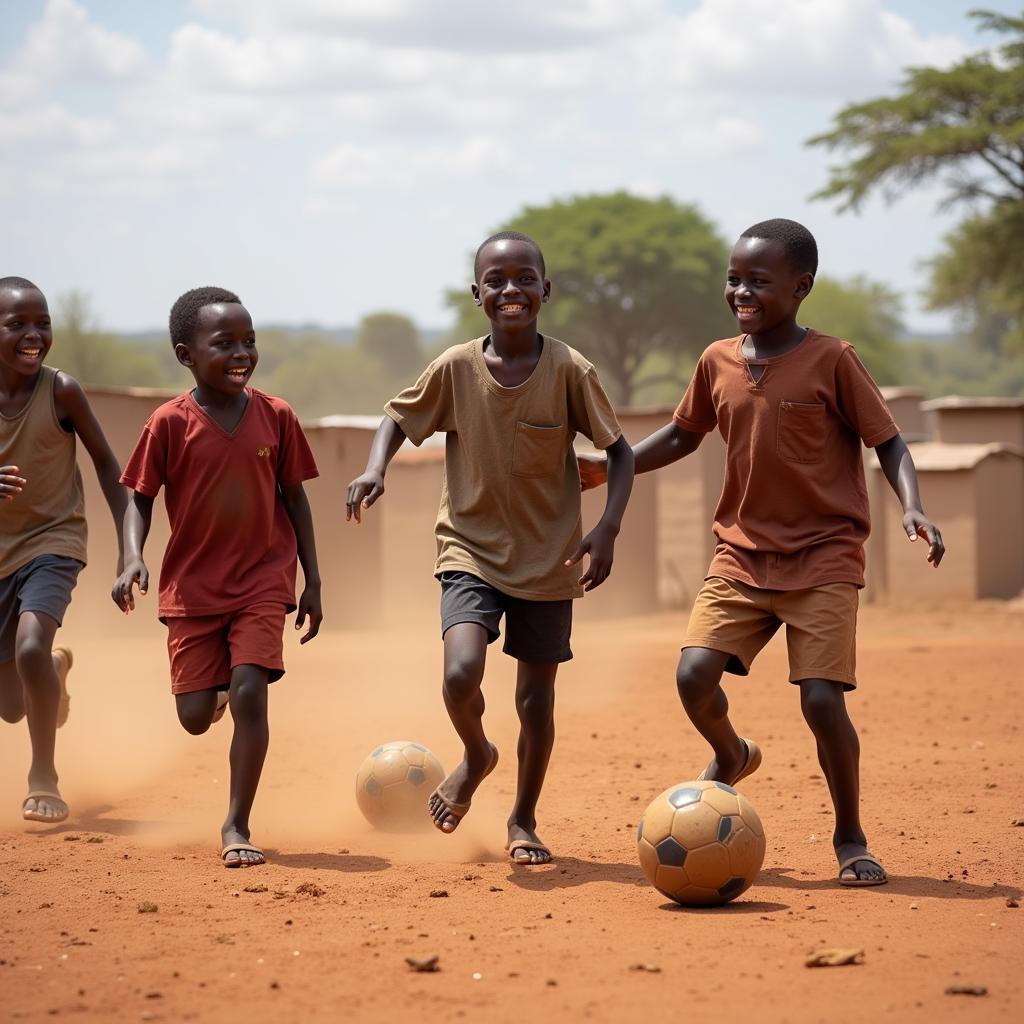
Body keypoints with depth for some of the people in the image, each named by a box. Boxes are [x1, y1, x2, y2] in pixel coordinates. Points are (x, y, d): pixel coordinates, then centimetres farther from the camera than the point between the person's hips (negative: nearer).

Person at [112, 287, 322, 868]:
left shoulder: (275, 416, -3)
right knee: (196, 717, 1)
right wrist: (133, 559, -18)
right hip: (192, 586, 0)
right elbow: (141, 498, 0)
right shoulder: (170, 423, -8)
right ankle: (218, 687, 41)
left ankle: (237, 826, -2)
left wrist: (312, 582, 5)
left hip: (263, 581, 0)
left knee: (250, 695, -15)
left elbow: (295, 498, 6)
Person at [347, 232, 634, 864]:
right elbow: (399, 418, 8)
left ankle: (524, 819, 31)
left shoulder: (569, 371, -11)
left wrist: (608, 528, -18)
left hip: (548, 558, 0)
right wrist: (376, 469, -12)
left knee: (536, 697, 8)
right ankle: (477, 756, 13)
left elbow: (621, 452, -4)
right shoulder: (456, 368, -7)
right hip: (471, 551, 0)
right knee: (462, 672, -21)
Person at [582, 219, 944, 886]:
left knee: (822, 699, -13)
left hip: (824, 556, -4)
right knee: (695, 674, -13)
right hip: (742, 553, 4)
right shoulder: (717, 363, 5)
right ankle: (731, 757, 22)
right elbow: (683, 435, 21)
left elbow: (888, 441, -5)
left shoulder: (831, 361, -7)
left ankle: (851, 838, 9)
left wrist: (912, 507, -21)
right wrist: (605, 469, 16)